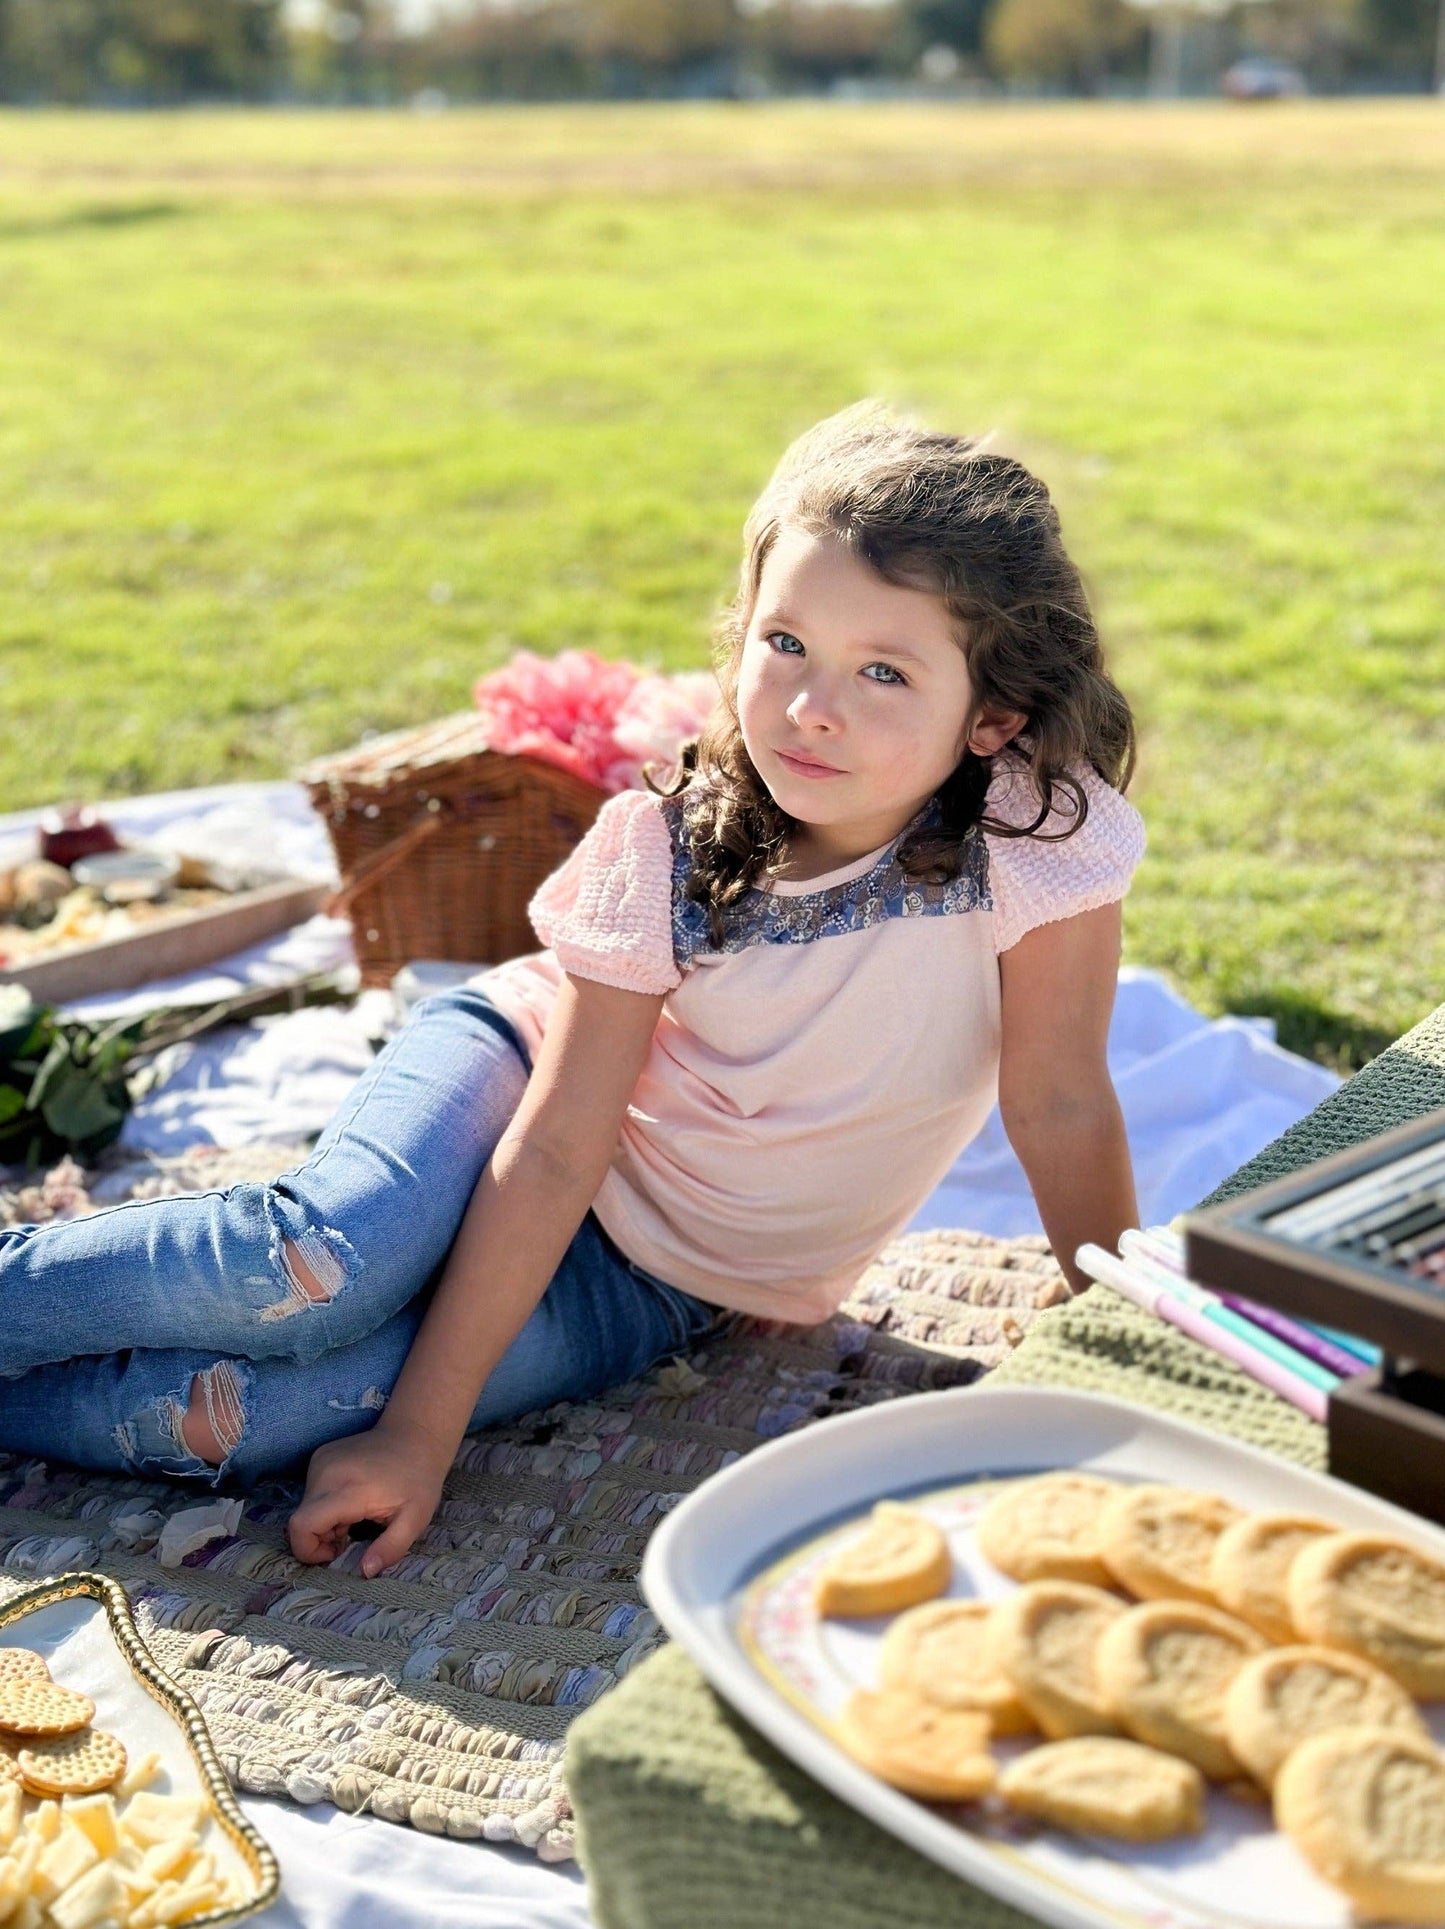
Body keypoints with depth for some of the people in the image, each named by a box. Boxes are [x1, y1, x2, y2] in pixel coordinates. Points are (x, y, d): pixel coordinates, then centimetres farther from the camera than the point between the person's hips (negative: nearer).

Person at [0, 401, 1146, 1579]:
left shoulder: (1040, 830, -25)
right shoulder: (668, 851, -20)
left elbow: (1062, 1108, -17)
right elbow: (555, 1149, -21)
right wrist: (419, 1434, -22)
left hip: (673, 1294, 0)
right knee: (338, 1262, -32)